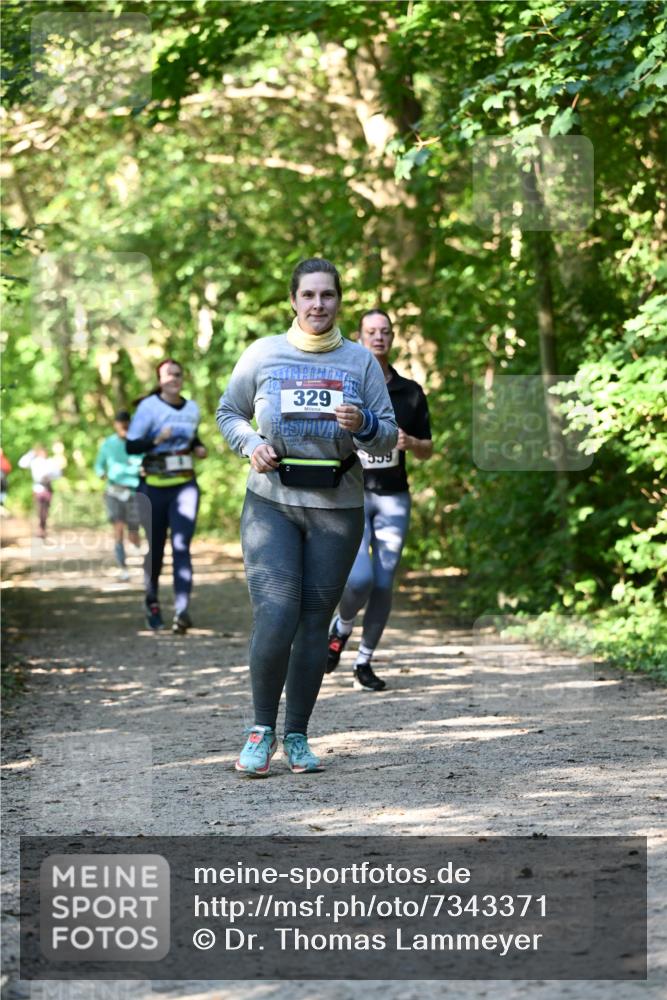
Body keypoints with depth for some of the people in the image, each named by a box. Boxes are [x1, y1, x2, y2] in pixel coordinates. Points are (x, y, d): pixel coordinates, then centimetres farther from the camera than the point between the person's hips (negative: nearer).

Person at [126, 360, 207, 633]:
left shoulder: (192, 408, 11)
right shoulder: (149, 407, -4)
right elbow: (131, 445, -8)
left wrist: (199, 448, 8)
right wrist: (157, 440, -24)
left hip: (185, 485, 2)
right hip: (154, 487, -2)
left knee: (181, 546, -13)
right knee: (155, 547, 7)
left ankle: (181, 611, -22)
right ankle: (152, 601, 32)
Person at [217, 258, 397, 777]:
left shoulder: (360, 360, 3)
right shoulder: (262, 354, 1)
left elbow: (388, 437, 4)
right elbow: (229, 413, 13)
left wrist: (363, 426, -18)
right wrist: (250, 444, -7)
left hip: (338, 508, 2)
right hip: (272, 504, -1)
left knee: (315, 622, 6)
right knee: (275, 618, -14)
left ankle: (297, 736, 17)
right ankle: (262, 730, 5)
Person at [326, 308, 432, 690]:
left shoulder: (410, 392, 8)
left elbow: (428, 450, 12)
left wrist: (410, 443, -8)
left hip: (394, 498, 3)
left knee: (383, 584, 1)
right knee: (359, 579, -18)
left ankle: (365, 662, 14)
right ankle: (342, 627, 14)